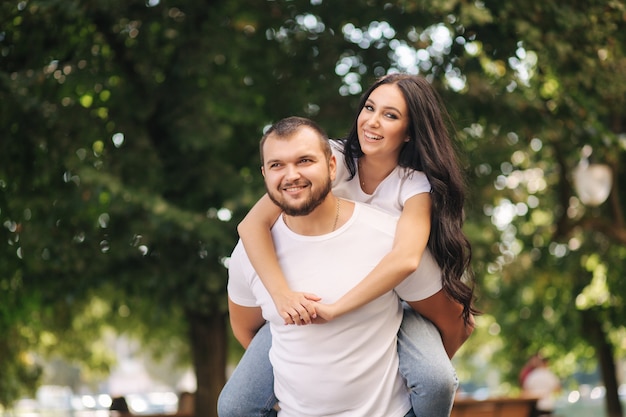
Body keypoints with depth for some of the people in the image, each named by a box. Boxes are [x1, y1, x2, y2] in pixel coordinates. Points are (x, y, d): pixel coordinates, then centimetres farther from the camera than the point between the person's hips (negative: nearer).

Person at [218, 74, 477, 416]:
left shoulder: (416, 185, -14)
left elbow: (405, 258, -34)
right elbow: (253, 224, -22)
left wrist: (335, 309, -40)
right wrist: (282, 294, -36)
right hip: (310, 299, 1)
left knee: (436, 382, -29)